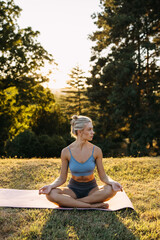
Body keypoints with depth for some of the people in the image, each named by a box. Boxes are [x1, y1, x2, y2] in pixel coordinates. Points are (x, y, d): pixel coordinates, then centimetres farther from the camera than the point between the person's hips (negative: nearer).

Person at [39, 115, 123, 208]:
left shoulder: (96, 150, -10)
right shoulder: (66, 152, -11)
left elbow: (103, 176, -4)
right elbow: (62, 178, -3)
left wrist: (112, 182, -25)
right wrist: (51, 186, -23)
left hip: (91, 189, 1)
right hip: (73, 189, 0)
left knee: (111, 190, -31)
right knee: (51, 194, -30)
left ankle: (70, 202, -23)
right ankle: (92, 205, -27)